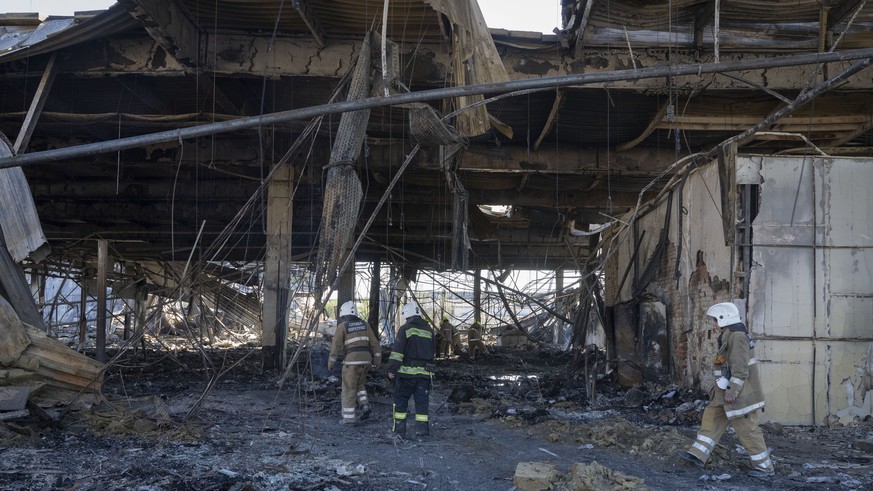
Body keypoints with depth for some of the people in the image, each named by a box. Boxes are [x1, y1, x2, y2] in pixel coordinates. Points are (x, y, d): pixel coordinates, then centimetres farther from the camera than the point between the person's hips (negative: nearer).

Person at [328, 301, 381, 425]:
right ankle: (365, 405, 3)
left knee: (349, 389, 3)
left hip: (351, 360, -5)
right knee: (359, 385, 23)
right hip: (365, 359, 5)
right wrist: (377, 360, 16)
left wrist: (331, 362, 0)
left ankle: (349, 418, 3)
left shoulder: (342, 326, -2)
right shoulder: (364, 324, 12)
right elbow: (374, 343, 11)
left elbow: (336, 346, -7)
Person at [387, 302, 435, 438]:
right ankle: (422, 429, 1)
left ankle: (399, 428, 8)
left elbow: (397, 350, -11)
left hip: (407, 371, -4)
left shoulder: (405, 328, -5)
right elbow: (432, 352, 21)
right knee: (422, 401, 6)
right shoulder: (428, 330, 12)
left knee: (400, 399, 7)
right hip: (424, 372, 4)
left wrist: (392, 369, -9)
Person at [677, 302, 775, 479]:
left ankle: (765, 467, 8)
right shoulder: (730, 337, 13)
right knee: (712, 417, 10)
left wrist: (732, 391, -24)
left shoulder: (737, 337, -18)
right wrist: (718, 387, 25)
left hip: (740, 393, -10)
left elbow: (740, 368, -23)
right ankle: (697, 455, 11)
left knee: (747, 430, -2)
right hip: (730, 392, 10)